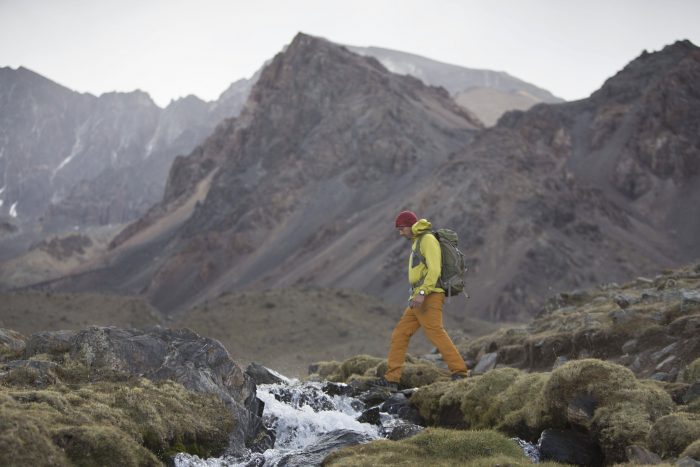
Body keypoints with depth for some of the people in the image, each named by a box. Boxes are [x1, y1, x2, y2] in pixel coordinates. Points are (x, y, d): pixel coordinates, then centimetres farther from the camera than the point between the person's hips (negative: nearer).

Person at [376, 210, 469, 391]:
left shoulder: (428, 239, -7)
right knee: (399, 334, 6)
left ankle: (460, 372, -17)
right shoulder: (417, 242, 24)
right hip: (419, 299, 10)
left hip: (429, 297, -10)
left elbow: (434, 269, -18)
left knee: (436, 334, -17)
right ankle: (391, 379, 6)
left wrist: (422, 293, -26)